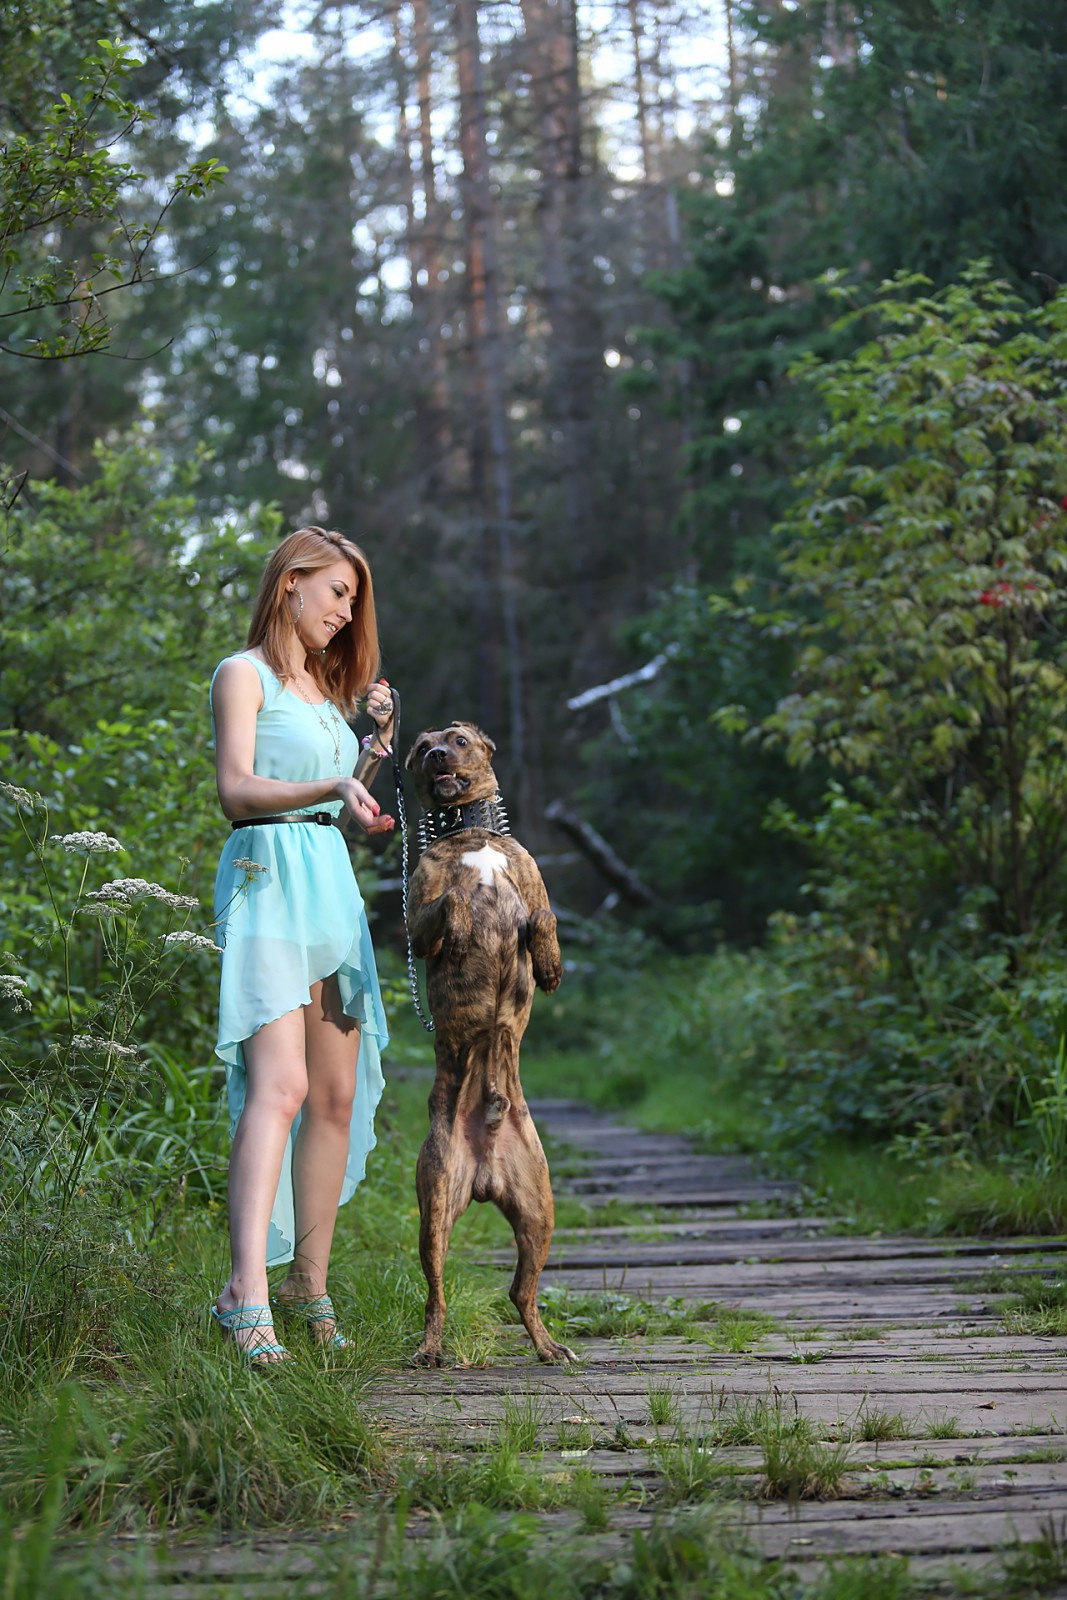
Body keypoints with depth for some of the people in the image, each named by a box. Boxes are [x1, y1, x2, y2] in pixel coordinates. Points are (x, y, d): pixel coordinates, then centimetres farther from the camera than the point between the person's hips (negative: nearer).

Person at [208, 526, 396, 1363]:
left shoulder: (324, 687, 22)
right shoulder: (243, 674, 0)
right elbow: (238, 789, -13)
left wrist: (374, 746, 10)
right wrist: (333, 789, -26)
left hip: (332, 883, 8)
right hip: (268, 875, -8)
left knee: (338, 1096, 5)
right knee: (280, 1083, -22)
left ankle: (308, 1285, 14)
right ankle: (248, 1290, -31)